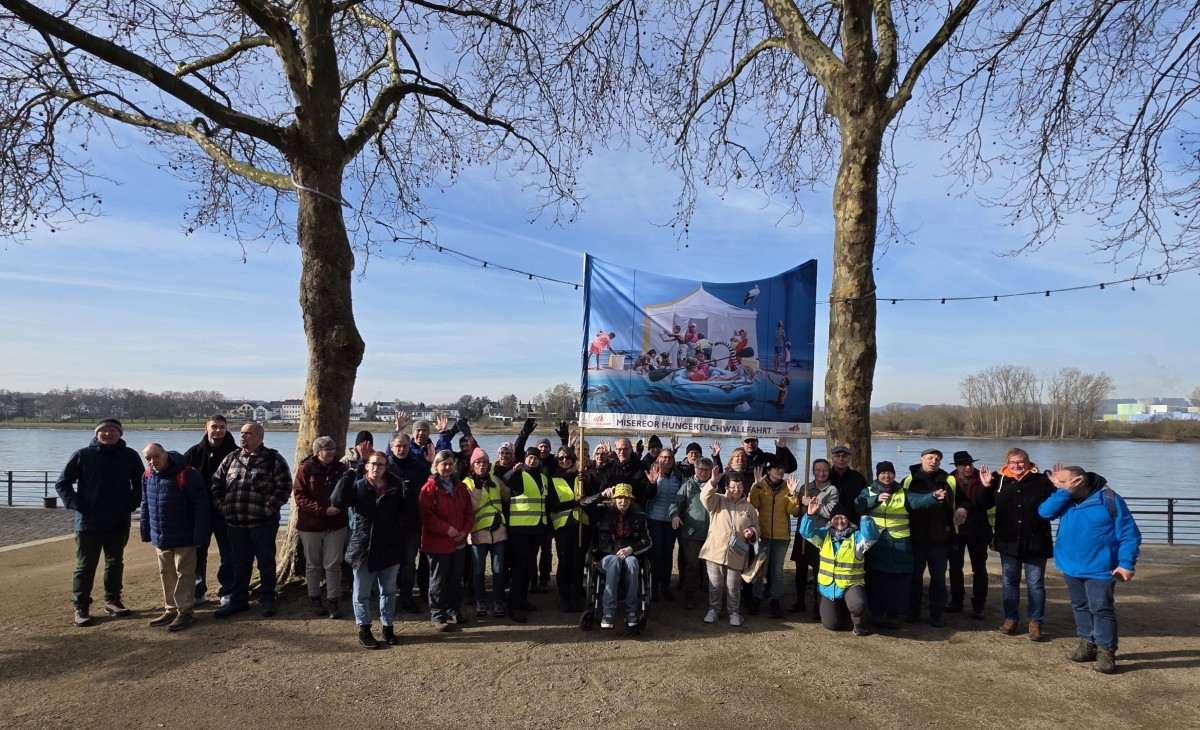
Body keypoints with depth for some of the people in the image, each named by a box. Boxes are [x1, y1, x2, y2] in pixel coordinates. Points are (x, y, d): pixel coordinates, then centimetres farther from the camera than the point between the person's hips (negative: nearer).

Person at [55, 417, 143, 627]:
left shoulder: (130, 456, 0)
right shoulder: (83, 455, -5)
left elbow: (140, 483, 12)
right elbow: (62, 483, 1)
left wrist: (131, 504, 0)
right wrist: (76, 505, -8)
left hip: (119, 523, 3)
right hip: (89, 522, -2)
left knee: (115, 563, 13)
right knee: (85, 566, 3)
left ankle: (112, 600, 25)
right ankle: (81, 608, 11)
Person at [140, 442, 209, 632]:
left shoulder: (186, 474, -19)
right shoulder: (147, 476, 3)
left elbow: (202, 504, -17)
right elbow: (145, 505, 15)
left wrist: (199, 534, -19)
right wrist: (146, 532, 12)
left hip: (183, 537, -7)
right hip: (160, 537, 7)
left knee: (184, 574, 1)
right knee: (166, 574, 16)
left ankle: (185, 611, 10)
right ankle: (171, 609, 29)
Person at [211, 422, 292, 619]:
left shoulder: (273, 459, -5)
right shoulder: (231, 458, 11)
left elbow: (284, 486, -10)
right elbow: (217, 483, 17)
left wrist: (270, 507, -14)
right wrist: (221, 505, 6)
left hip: (263, 523, -4)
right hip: (236, 523, 5)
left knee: (266, 562, 6)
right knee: (240, 563, 14)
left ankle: (266, 600, 18)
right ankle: (238, 600, 26)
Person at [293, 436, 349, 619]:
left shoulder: (340, 468, 4)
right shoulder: (305, 469, -6)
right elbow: (299, 496, -12)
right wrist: (323, 509, -20)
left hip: (336, 525, 2)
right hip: (310, 525, -2)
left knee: (333, 564, 1)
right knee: (313, 564, 11)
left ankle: (333, 602, 7)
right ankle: (314, 599, 25)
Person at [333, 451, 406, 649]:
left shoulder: (395, 487, 2)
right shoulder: (357, 486, -4)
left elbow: (405, 508, 1)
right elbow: (338, 501, -19)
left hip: (390, 547, 2)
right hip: (363, 547, -2)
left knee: (388, 591, 14)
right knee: (362, 592, 9)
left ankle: (388, 627, 27)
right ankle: (364, 630, 23)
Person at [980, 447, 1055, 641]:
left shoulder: (1041, 481, -7)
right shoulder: (999, 480, -1)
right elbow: (984, 505, 6)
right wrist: (986, 487, -8)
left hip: (1035, 542, -2)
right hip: (1008, 542, 2)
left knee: (1035, 583, 7)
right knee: (1009, 581, 13)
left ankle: (1035, 622, 19)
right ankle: (1010, 618, 25)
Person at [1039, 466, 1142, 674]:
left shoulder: (1110, 500, -13)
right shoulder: (1065, 500, 3)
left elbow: (1129, 534, -11)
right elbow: (1045, 512, -13)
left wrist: (1126, 563, -18)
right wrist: (1065, 492, -19)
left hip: (1099, 568, -6)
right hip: (1071, 566, 6)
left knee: (1102, 609, -3)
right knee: (1080, 607, 15)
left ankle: (1106, 652, 7)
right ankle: (1088, 644, 28)